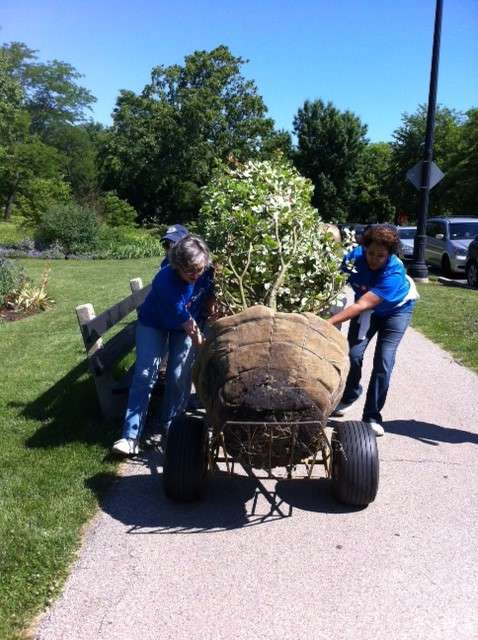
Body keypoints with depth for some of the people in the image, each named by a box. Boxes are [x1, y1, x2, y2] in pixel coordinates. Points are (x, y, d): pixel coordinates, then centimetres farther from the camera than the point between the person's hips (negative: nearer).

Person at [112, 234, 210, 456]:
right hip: (153, 324, -3)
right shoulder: (166, 280, -37)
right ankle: (131, 437, -12)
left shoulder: (206, 273, -23)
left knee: (179, 377, -7)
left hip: (187, 324, 4)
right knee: (144, 375, -14)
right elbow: (182, 319, -33)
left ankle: (169, 424, 16)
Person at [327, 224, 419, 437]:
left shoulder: (395, 273, -38)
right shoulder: (354, 257, -26)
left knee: (383, 361, -14)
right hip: (367, 308, 3)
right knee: (353, 354, -9)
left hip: (396, 309, -3)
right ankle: (349, 396, 21)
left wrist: (328, 322, -56)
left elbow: (362, 306, -47)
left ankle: (372, 417, -1)